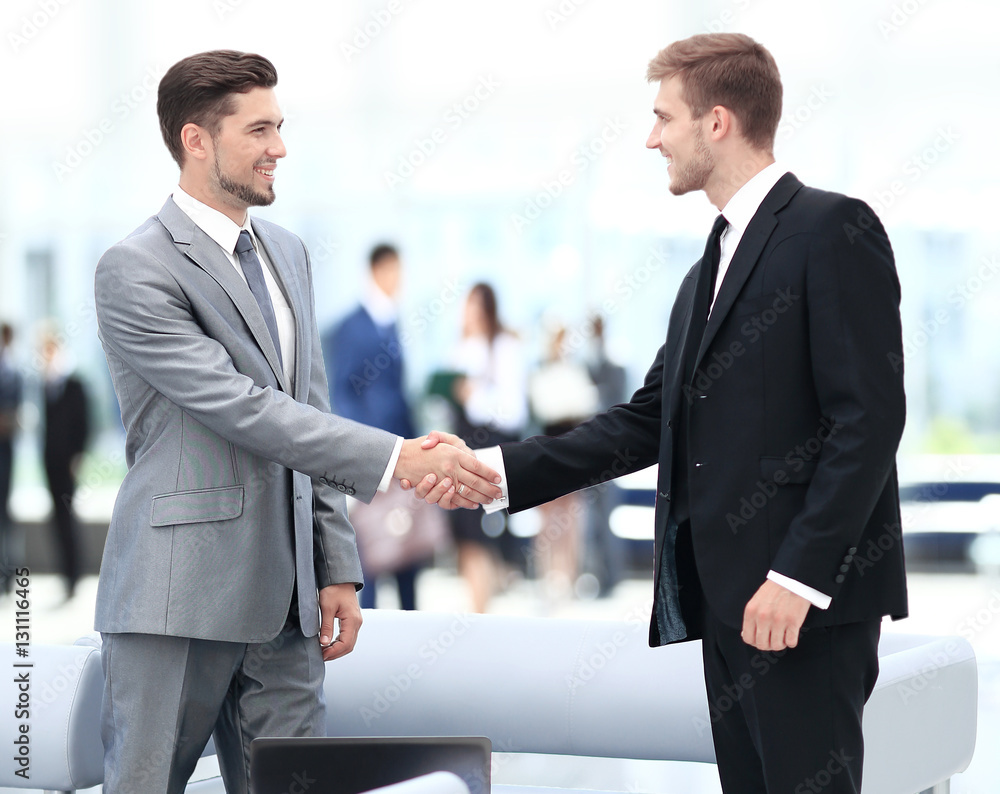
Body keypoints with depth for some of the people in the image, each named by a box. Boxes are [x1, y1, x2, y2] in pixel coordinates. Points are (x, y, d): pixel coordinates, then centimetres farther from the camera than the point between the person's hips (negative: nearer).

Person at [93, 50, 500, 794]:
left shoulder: (288, 253, 16)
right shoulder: (135, 270, -10)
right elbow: (241, 408, -18)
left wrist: (337, 567, 11)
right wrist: (398, 458, -24)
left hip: (285, 597, 7)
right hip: (179, 595, -7)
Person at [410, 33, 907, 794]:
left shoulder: (832, 231, -8)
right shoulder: (711, 269, 21)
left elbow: (868, 418, -15)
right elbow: (648, 421, 17)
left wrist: (799, 575, -20)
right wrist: (495, 469, 9)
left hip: (810, 594, -9)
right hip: (728, 593, 9)